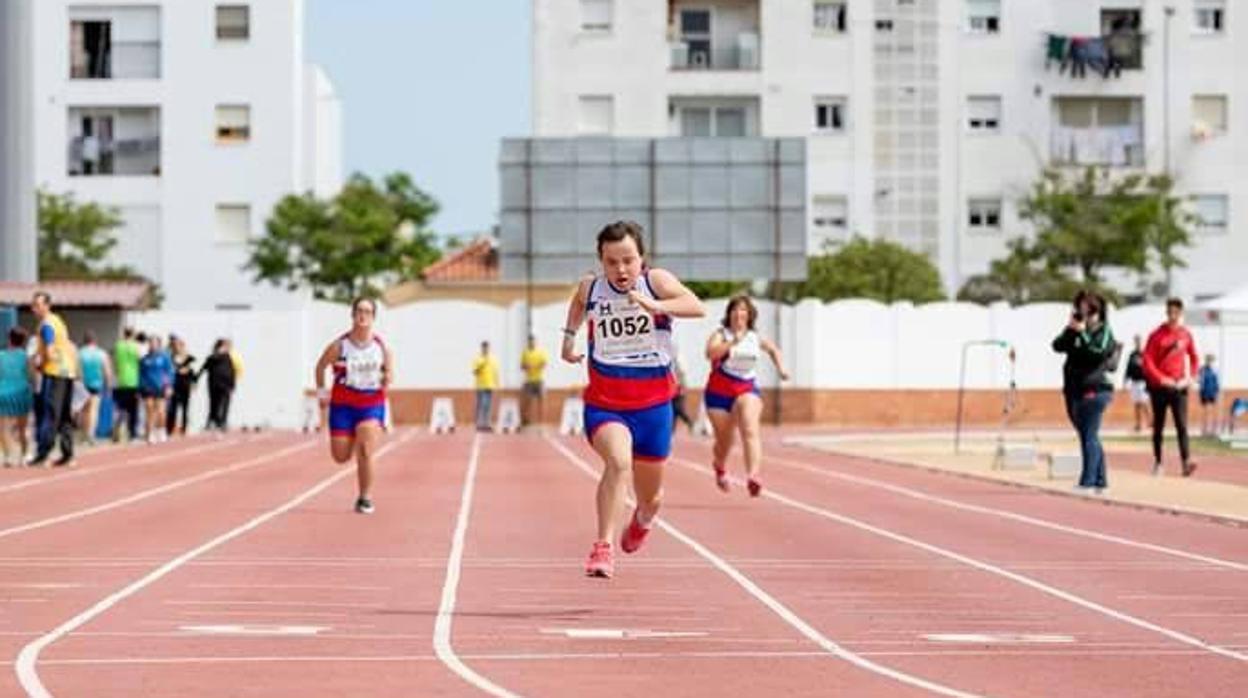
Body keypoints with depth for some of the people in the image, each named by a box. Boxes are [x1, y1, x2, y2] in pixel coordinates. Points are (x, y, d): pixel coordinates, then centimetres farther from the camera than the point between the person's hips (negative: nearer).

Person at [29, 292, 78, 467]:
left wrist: (41, 366, -3)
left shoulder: (46, 325, -12)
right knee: (65, 415, 10)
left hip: (54, 373, -9)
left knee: (50, 414, -10)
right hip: (69, 371, 9)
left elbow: (49, 353, -20)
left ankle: (43, 453, -13)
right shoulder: (57, 320, 17)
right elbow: (70, 348, 21)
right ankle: (68, 454, 10)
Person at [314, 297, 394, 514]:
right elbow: (321, 366, 7)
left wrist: (387, 378, -18)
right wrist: (321, 391, 3)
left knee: (365, 451, -19)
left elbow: (390, 372, 4)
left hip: (372, 405, -1)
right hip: (343, 404, 1)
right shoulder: (339, 345, -7)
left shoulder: (382, 346, -4)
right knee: (341, 457, 4)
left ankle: (365, 498, -5)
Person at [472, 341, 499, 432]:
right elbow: (474, 372, -7)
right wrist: (481, 366, -21)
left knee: (488, 406, 4)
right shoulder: (477, 359, -2)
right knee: (480, 406, -5)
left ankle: (486, 424, 7)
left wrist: (497, 384, 9)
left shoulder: (492, 359, 10)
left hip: (490, 386, 4)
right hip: (481, 386, -4)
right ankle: (479, 424, -2)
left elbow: (495, 372, 13)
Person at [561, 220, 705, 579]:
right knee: (618, 460, -33)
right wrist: (569, 336, 16)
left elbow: (696, 307, -31)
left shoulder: (657, 281, -12)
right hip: (604, 403, 0)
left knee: (650, 497, 17)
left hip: (652, 404, 1)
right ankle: (603, 547, -30)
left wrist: (655, 306, -45)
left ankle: (641, 520, 55)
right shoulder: (591, 287, -3)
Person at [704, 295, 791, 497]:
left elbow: (774, 349, 29)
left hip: (747, 390, 1)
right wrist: (733, 342, -38)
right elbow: (711, 353, -28)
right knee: (724, 440, 11)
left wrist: (780, 367, 13)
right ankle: (719, 466, 47)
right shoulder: (720, 335, -6)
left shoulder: (756, 338, 6)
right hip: (720, 390, -1)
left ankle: (753, 476, -40)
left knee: (750, 430, -25)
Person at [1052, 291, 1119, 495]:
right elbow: (1058, 346, 2)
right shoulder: (1074, 330, 15)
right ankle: (1100, 481, 19)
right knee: (1089, 438, 12)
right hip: (1075, 390, 7)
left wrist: (1082, 333, -21)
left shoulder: (1103, 331, -3)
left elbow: (1098, 353, -19)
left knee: (1089, 437, -11)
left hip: (1094, 390, -7)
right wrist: (1070, 331, -11)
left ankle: (1088, 482, -13)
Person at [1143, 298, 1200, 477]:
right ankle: (1157, 462, 17)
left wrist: (1189, 377, 3)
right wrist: (1161, 379, -16)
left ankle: (1186, 463, -21)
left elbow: (1194, 358, 17)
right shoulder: (1157, 335, -4)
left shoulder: (1186, 335, 5)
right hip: (1159, 388, -1)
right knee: (1158, 427, 7)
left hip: (1179, 387, 1)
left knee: (1182, 425, -11)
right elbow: (1147, 361, -7)